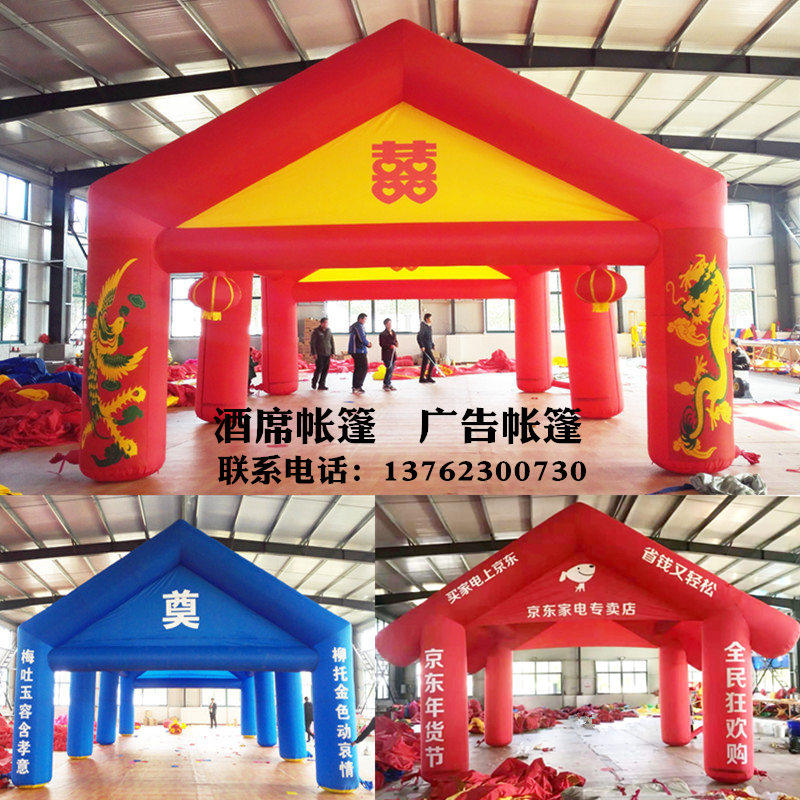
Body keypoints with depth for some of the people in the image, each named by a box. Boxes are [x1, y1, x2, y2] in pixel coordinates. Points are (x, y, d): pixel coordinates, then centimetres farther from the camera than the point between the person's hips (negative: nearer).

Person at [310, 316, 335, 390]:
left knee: (325, 369, 1)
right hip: (319, 354, -5)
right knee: (319, 368, -8)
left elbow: (332, 342, 17)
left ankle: (321, 385, 9)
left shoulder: (328, 331, 11)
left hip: (327, 354, 5)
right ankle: (314, 382, 13)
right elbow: (312, 343, -5)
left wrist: (333, 352, 11)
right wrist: (314, 353, -11)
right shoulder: (316, 331, -3)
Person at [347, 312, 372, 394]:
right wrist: (368, 344, -1)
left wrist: (367, 343, 12)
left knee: (357, 368, 13)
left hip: (354, 350, 10)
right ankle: (358, 387, -11)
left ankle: (355, 387, 14)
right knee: (364, 367, -8)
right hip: (359, 351, -10)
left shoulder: (354, 326, 20)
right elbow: (362, 339, -20)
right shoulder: (359, 326, -13)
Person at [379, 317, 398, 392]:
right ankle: (385, 385, -4)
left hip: (393, 354, 7)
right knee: (389, 369, -14)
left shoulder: (394, 333, 15)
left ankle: (389, 384, 15)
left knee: (391, 370, 6)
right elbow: (382, 344, -12)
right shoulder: (383, 334, -6)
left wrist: (395, 346, 1)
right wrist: (390, 346, -19)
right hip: (386, 354, -7)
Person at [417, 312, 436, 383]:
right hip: (425, 347, -9)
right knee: (433, 361, -10)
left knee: (425, 362, 10)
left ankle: (422, 378, 14)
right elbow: (419, 337, -17)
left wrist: (433, 345, 17)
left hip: (429, 346, 9)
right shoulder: (424, 327, -14)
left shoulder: (430, 326, 14)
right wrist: (421, 346, -21)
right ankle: (429, 377, -4)